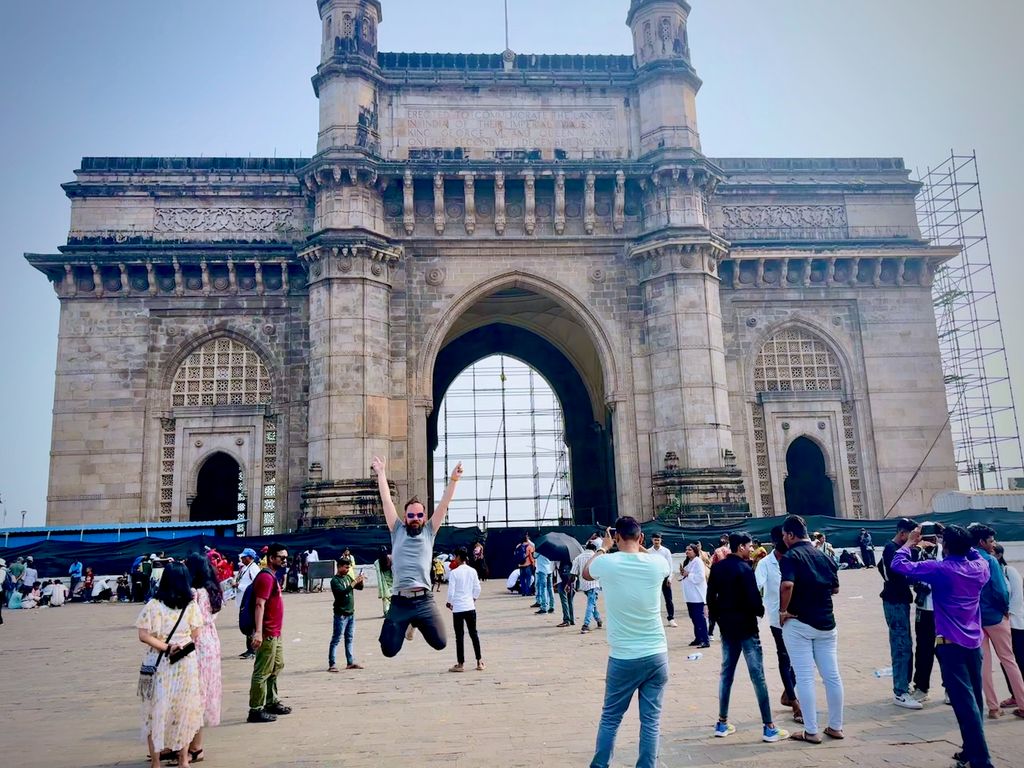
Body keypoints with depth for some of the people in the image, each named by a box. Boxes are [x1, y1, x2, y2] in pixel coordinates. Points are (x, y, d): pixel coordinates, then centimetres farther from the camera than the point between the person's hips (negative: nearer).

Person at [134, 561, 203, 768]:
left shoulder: (153, 605, -7)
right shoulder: (191, 605, -5)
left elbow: (144, 636, -13)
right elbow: (195, 636, 1)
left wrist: (166, 647, -8)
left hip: (158, 665, -1)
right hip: (186, 664, 1)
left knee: (156, 709, 12)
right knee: (184, 709, 14)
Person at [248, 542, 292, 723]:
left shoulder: (273, 576, 15)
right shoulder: (266, 577, -17)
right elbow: (260, 605, -26)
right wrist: (258, 632, -32)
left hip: (275, 633, 11)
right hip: (267, 634, -11)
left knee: (277, 667, 20)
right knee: (262, 672, -4)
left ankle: (272, 703, 31)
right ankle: (255, 710, 2)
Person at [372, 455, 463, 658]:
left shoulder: (429, 532, 11)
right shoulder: (397, 531, 10)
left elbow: (444, 504, 5)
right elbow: (387, 501, 9)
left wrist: (453, 479, -2)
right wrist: (381, 473, 7)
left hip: (424, 600, 0)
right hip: (399, 601, 0)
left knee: (440, 643, -6)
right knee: (389, 650, -3)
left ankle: (417, 623, 27)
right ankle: (407, 625, 31)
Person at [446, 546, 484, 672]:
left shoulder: (454, 572, -11)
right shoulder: (472, 571, 2)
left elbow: (451, 591, -13)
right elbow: (477, 589, 5)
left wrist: (449, 603, 4)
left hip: (458, 608, -4)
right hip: (470, 607, 4)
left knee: (459, 636, 4)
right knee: (473, 633, 13)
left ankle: (460, 664, 8)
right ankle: (479, 662, 15)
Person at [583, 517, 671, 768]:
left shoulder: (606, 563, -10)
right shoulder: (657, 563, -6)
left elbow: (586, 573, 14)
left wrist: (603, 547, 25)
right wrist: (640, 547, 23)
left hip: (623, 658, -1)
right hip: (657, 655, 2)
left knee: (610, 718, 13)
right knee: (651, 720, 8)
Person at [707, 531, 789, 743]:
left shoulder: (717, 567, 5)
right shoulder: (744, 569, -16)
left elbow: (711, 595, 9)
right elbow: (753, 599, -19)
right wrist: (761, 611, 2)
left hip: (727, 627, 7)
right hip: (746, 627, -7)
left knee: (726, 673, 13)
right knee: (758, 676, -2)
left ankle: (722, 723, 17)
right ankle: (769, 727, 1)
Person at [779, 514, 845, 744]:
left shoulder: (791, 556, -11)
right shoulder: (823, 556, 8)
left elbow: (787, 585, -28)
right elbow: (835, 588, 15)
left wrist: (783, 610, -15)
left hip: (798, 623, -6)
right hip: (826, 622, 6)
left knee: (805, 677, 0)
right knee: (832, 675, 12)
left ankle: (811, 731, 5)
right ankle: (836, 727, 21)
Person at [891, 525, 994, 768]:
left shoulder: (940, 569, -13)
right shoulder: (980, 568, 2)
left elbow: (898, 565, -11)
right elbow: (973, 552, 26)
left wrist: (910, 542, 3)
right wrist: (961, 541, 22)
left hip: (951, 645, -7)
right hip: (974, 643, 7)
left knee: (965, 703, -6)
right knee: (974, 701, 15)